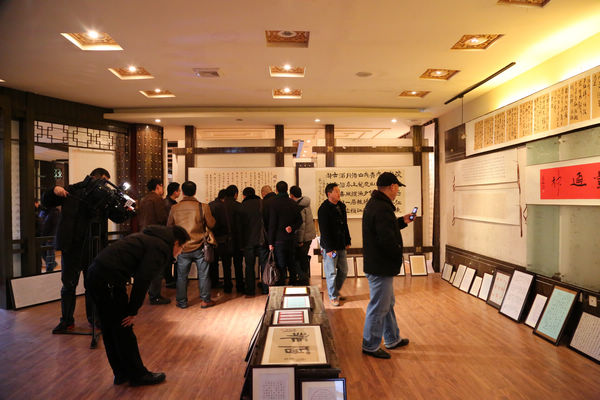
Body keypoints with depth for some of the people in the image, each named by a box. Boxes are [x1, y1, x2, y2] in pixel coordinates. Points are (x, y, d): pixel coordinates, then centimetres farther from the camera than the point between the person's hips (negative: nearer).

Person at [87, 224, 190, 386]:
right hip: (109, 280, -10)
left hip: (95, 273, 10)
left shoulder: (149, 237, 20)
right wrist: (133, 311, -7)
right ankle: (138, 375, 17)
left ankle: (121, 374, 31)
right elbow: (142, 280, -16)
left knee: (110, 329, 17)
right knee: (123, 329, 3)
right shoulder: (160, 247, -9)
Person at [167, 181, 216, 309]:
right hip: (199, 247, -1)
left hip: (182, 247, 2)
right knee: (203, 275, 10)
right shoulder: (203, 207, -11)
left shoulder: (174, 208, -4)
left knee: (182, 276, 13)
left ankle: (182, 302, 22)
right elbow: (211, 224, -3)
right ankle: (205, 300, 17)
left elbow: (169, 226, 8)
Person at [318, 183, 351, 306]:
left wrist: (347, 241, 14)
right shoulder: (324, 209, -15)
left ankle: (336, 292, 33)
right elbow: (324, 230, -17)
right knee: (331, 273, 3)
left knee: (344, 271, 14)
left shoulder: (341, 206, 9)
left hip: (341, 246, 7)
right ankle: (333, 297, 19)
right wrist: (328, 249, -19)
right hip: (330, 247, -7)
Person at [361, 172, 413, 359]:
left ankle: (393, 339, 38)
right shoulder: (382, 209, -24)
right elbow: (388, 240, -28)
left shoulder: (374, 204, 11)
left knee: (387, 303, 22)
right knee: (378, 307, 2)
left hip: (377, 265, 11)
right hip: (381, 267, -11)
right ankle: (370, 346, 17)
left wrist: (402, 221, 24)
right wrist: (399, 255, -11)